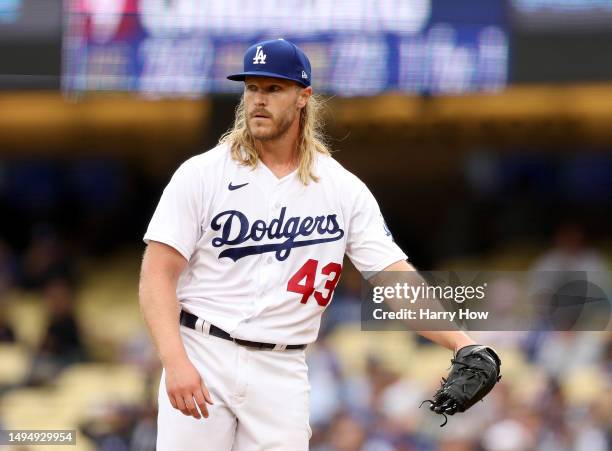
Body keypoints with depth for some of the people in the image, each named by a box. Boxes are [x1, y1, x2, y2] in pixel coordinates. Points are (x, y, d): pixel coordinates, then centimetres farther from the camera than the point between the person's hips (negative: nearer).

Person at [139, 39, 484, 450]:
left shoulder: (344, 189, 5)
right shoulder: (201, 174, 0)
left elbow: (396, 277, -2)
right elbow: (158, 273, -5)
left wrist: (459, 342, -18)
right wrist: (175, 362, -20)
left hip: (282, 370, 2)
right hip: (200, 358, -2)